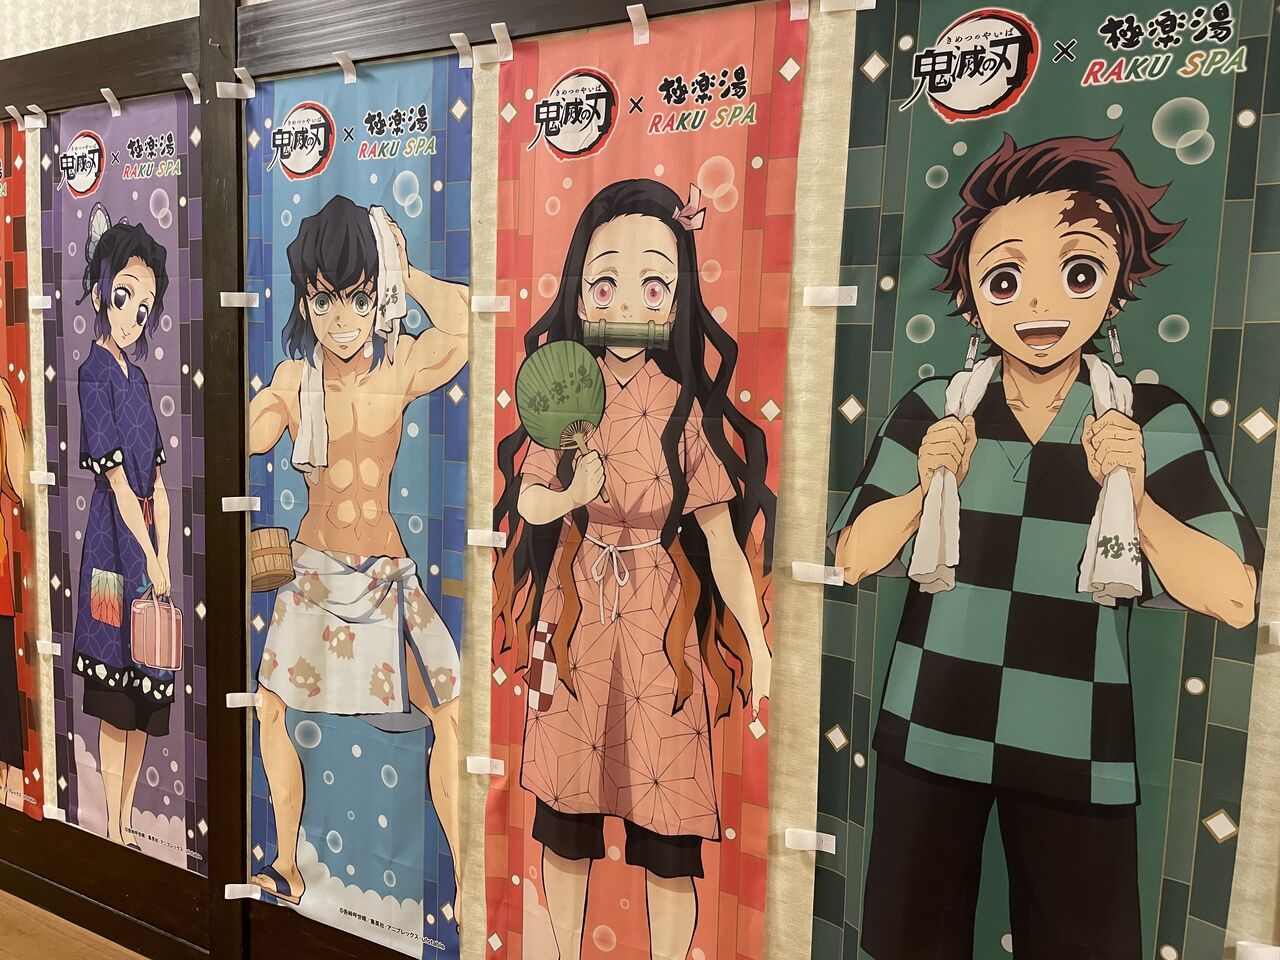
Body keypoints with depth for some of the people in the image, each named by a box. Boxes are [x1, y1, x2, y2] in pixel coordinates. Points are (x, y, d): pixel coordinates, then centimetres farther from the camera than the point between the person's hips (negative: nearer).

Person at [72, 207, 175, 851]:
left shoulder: (136, 375, 13)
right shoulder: (94, 374, -9)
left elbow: (156, 480, 9)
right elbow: (116, 478, -12)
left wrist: (162, 556, 4)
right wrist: (150, 557, -10)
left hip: (147, 536, 8)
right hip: (115, 538, -7)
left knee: (141, 695, 12)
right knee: (115, 701, 1)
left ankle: (126, 817, 24)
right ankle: (112, 828, 13)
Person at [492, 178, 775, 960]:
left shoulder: (683, 406, -5)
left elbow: (720, 531, -7)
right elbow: (528, 499, 4)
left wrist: (755, 638, -11)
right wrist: (569, 498, -19)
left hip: (659, 609, -1)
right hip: (575, 603, 2)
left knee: (668, 795, 3)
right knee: (566, 787, 11)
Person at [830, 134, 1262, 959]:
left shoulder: (1156, 422, -6)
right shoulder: (934, 408, -3)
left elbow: (1234, 598, -9)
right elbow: (855, 558, -3)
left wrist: (1133, 494, -22)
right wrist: (926, 486, -18)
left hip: (1072, 745, -1)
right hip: (932, 727, 1)